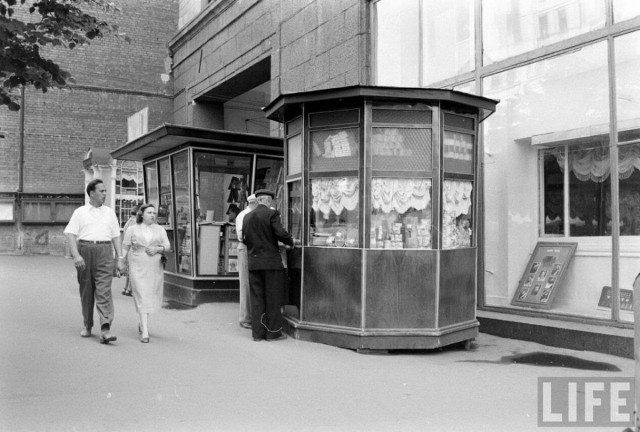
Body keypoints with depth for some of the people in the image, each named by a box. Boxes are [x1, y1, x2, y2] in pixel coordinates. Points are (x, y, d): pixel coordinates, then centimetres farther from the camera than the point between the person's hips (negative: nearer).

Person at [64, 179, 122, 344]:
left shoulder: (110, 212, 15)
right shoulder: (80, 212, 7)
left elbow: (116, 236, 15)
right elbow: (71, 234, 1)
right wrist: (76, 255, -13)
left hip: (105, 251, 0)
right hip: (85, 250, 0)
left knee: (104, 290, -11)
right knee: (86, 290, 7)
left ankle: (106, 329, -19)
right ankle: (87, 325, 23)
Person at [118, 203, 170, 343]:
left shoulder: (160, 229, 11)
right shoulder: (132, 229, 5)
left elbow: (167, 246, 5)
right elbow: (125, 247, 7)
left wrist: (157, 249, -12)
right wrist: (121, 262, 3)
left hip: (155, 267, 3)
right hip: (138, 267, -3)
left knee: (153, 297, 9)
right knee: (142, 298, -10)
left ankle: (142, 323, 35)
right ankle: (145, 332, -12)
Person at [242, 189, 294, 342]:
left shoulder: (247, 217, 8)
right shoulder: (271, 214, -8)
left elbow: (245, 239, 10)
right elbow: (281, 233, -16)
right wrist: (291, 242, 2)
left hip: (253, 262, 5)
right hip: (271, 261, -5)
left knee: (257, 298, 9)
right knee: (273, 298, 4)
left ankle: (257, 332, 12)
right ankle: (273, 332, 8)